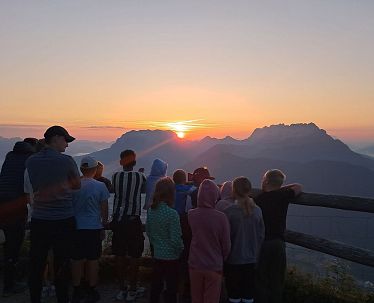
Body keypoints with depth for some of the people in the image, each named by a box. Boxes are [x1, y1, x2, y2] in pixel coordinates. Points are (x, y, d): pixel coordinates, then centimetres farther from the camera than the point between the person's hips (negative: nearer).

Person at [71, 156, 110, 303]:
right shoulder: (100, 186, -9)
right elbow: (104, 209, -4)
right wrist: (104, 224, 9)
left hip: (76, 227, 3)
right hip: (94, 227, -2)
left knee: (77, 259, 12)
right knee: (93, 260, 8)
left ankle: (77, 291, 24)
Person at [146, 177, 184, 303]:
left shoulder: (151, 210, -3)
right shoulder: (172, 214, -23)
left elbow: (148, 231, 7)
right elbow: (176, 239, -20)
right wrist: (181, 250, -2)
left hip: (157, 255, 6)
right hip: (171, 257, -6)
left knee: (156, 285, 20)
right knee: (171, 288, 9)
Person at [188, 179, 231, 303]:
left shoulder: (191, 214, -10)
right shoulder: (221, 217, -18)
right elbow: (226, 245, -8)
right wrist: (222, 260, 8)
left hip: (195, 265, 3)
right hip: (214, 266, -2)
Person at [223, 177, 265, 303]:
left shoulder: (229, 211, -17)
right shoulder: (257, 210, -5)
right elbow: (261, 235, 2)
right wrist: (255, 252, 15)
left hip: (234, 259, -3)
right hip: (251, 259, 3)